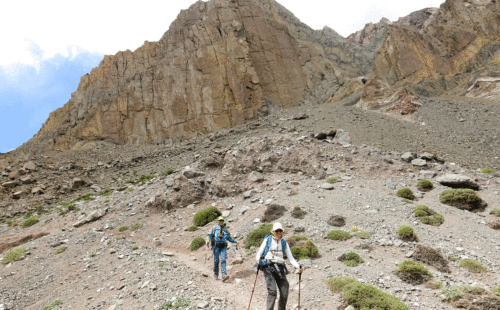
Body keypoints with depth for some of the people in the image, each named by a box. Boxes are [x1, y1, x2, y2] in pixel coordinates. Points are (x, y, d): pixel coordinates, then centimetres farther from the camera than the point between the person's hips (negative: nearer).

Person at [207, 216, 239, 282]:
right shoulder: (215, 227, 2)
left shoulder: (225, 229, 11)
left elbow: (229, 238, 20)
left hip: (223, 246, 2)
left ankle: (224, 276, -19)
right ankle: (215, 275, 20)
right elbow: (211, 235, 1)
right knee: (216, 260, 2)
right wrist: (208, 240, -17)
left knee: (223, 260, -10)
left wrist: (235, 241, 13)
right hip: (216, 246, -2)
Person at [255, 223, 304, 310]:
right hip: (268, 267, -3)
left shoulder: (284, 243, 17)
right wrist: (258, 260, -15)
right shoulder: (267, 239, 11)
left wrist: (299, 267, -4)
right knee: (272, 291, -18)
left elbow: (291, 258, 13)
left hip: (280, 269, 3)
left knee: (284, 294, -3)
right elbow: (259, 253, 8)